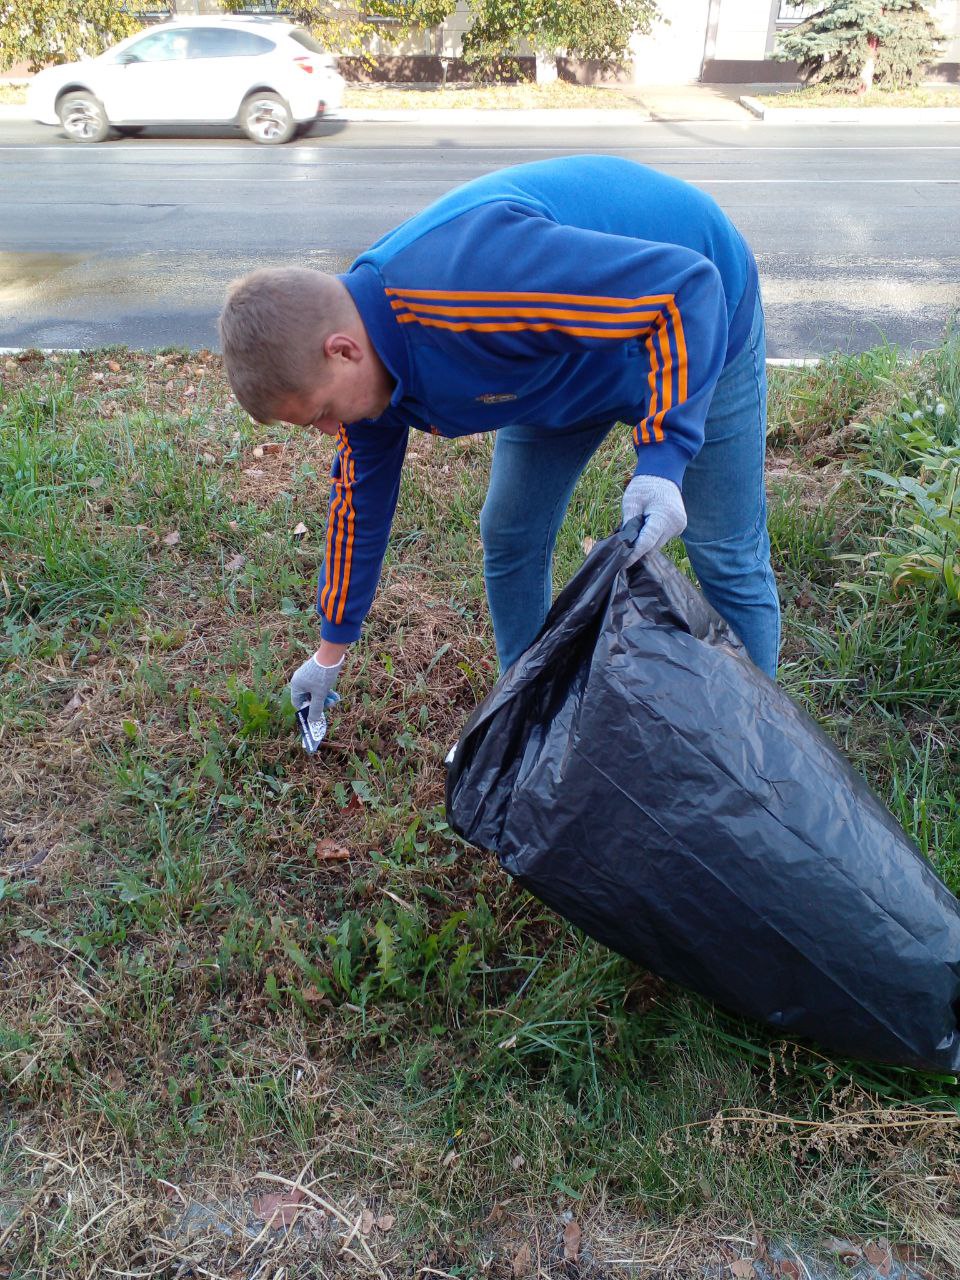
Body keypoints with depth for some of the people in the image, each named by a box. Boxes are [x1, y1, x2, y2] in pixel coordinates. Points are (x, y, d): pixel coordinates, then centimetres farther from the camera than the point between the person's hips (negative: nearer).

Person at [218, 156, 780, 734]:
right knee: (509, 538, 4)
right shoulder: (364, 362, -13)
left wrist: (664, 458, -45)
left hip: (698, 330, -6)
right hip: (566, 358, 7)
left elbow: (687, 284, -37)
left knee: (728, 560, -2)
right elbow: (361, 495, 2)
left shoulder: (473, 280, -42)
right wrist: (331, 652, 11)